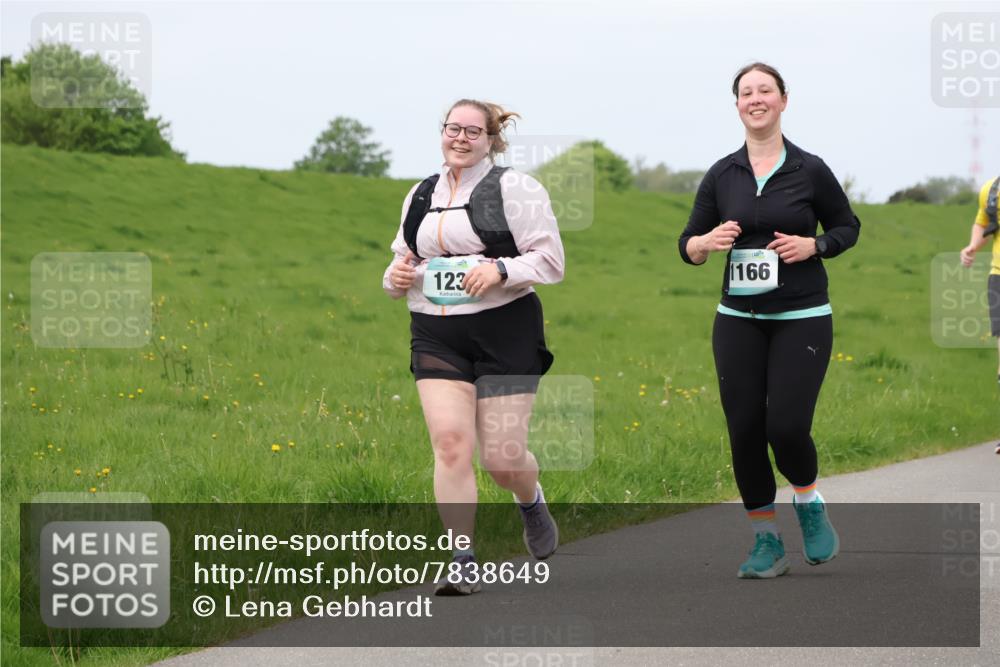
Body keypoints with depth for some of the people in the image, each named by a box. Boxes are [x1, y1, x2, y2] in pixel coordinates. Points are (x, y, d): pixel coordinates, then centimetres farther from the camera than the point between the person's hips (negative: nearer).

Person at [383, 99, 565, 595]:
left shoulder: (513, 189, -2)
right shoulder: (421, 196, 14)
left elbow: (550, 259, -5)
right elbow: (403, 257, 26)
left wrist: (500, 270, -21)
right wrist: (396, 276, 3)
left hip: (504, 334, -4)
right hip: (436, 336, 4)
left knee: (502, 457, -2)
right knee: (450, 443, -13)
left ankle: (531, 500, 36)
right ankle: (462, 563, -8)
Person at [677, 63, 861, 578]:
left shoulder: (810, 170, -2)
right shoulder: (722, 175, 4)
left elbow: (848, 227, 10)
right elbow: (687, 246, 9)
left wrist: (812, 246, -10)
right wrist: (708, 241, -14)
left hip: (803, 318, -3)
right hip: (739, 319, 3)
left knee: (786, 425, -14)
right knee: (745, 431, -2)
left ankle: (809, 506, 17)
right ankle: (766, 542, 12)